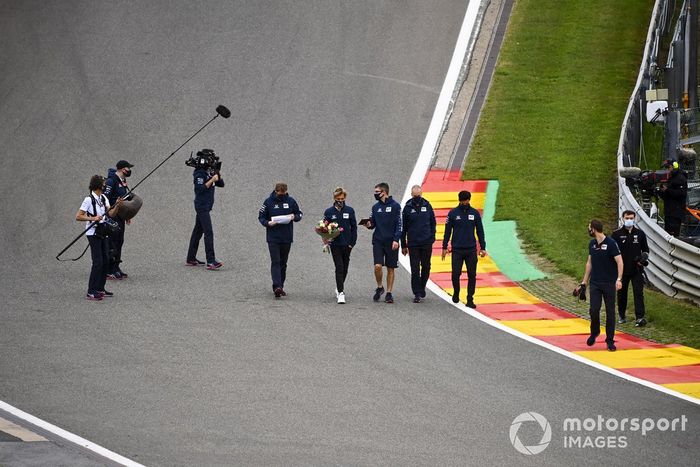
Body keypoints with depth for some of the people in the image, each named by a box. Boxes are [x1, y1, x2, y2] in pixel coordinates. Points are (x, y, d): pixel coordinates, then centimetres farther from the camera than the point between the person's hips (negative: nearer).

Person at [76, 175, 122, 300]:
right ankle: (91, 292, -9)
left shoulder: (103, 198, 10)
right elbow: (78, 217, -16)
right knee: (98, 262, -12)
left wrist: (117, 205, -9)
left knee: (105, 261, 9)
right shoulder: (89, 200, -14)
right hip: (93, 233, -8)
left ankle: (100, 289, 19)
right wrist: (92, 218, -26)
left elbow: (110, 213, 7)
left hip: (103, 232, 8)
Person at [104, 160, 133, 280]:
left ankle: (116, 267, 19)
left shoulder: (123, 181, 15)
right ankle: (109, 271, -7)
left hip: (120, 217, 9)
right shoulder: (111, 181, -15)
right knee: (112, 243, -9)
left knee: (119, 242, 12)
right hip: (112, 217, -9)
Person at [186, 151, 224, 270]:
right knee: (209, 232, -15)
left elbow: (221, 184, 13)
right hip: (202, 205, -9)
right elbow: (200, 188, -21)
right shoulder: (200, 173, -13)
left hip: (206, 206, 9)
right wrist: (212, 180, -21)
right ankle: (211, 261, -21)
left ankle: (191, 259, 20)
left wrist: (218, 174, -2)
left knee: (198, 231, 13)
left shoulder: (210, 171, 12)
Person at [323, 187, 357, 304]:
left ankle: (339, 288, 33)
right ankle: (341, 292, -14)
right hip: (335, 244, -2)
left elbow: (354, 227, 7)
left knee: (345, 268, 13)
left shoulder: (350, 211, 3)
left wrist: (352, 243, 0)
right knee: (339, 268, -11)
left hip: (347, 245, 2)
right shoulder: (329, 212, 1)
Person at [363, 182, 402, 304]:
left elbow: (399, 224, -5)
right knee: (377, 266, -11)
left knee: (390, 268, 3)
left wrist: (396, 239, -14)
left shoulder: (395, 206, -4)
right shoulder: (375, 207, 10)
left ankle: (389, 293, 11)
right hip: (378, 241, 3)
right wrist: (369, 225, -5)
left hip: (391, 243, -3)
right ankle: (379, 287, 11)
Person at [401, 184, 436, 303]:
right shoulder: (408, 208, 0)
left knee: (426, 267, 9)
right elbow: (404, 227, 4)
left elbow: (433, 223, 13)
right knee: (415, 270, -3)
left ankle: (422, 288, 28)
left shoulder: (427, 206, 4)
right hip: (413, 243, -2)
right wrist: (403, 245, 4)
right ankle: (417, 294, -1)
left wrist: (432, 237, 1)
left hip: (426, 243, 2)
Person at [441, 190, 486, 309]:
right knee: (455, 274, -3)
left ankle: (470, 299, 6)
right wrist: (444, 247, 2)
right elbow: (447, 231, 5)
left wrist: (482, 248, 7)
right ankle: (456, 294, 23)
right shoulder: (453, 213, 0)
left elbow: (480, 231, 10)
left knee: (472, 275, -1)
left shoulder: (475, 213, 4)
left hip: (471, 250, 1)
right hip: (457, 249, -1)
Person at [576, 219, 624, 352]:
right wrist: (584, 282, 17)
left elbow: (619, 262, -16)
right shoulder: (592, 244, 9)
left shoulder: (610, 243, -11)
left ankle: (610, 340, 10)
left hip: (609, 284, -4)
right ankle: (594, 332, 18)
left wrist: (619, 279, -28)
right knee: (594, 309, -7)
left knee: (610, 312, 1)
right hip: (595, 283, 4)